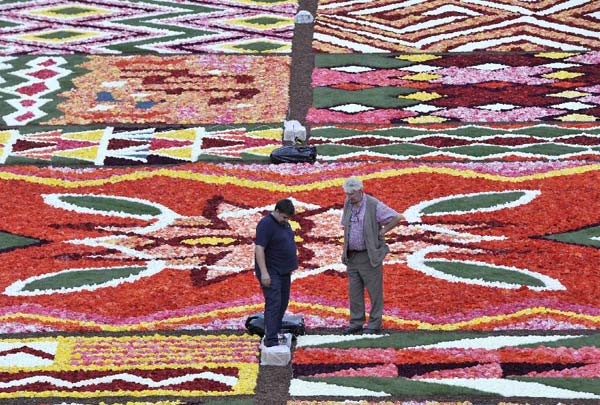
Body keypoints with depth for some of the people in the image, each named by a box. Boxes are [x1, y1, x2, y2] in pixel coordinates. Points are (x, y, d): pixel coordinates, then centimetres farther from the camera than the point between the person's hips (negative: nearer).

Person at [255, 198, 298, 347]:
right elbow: (259, 248, -23)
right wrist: (264, 272, -27)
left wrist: (291, 265, 22)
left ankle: (275, 330, 22)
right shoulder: (266, 224, -18)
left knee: (283, 302, 12)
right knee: (273, 303, -14)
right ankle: (271, 339, -16)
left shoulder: (284, 223, 10)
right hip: (271, 272, -9)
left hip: (283, 271, 9)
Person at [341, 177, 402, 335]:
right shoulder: (347, 205, 8)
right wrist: (344, 251, 12)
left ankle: (374, 324, 5)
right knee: (354, 292, 9)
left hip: (370, 255, -6)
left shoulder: (374, 205, -11)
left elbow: (396, 217, -9)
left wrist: (383, 232, -8)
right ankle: (356, 323, 16)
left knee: (374, 291, 0)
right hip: (352, 256, 6)